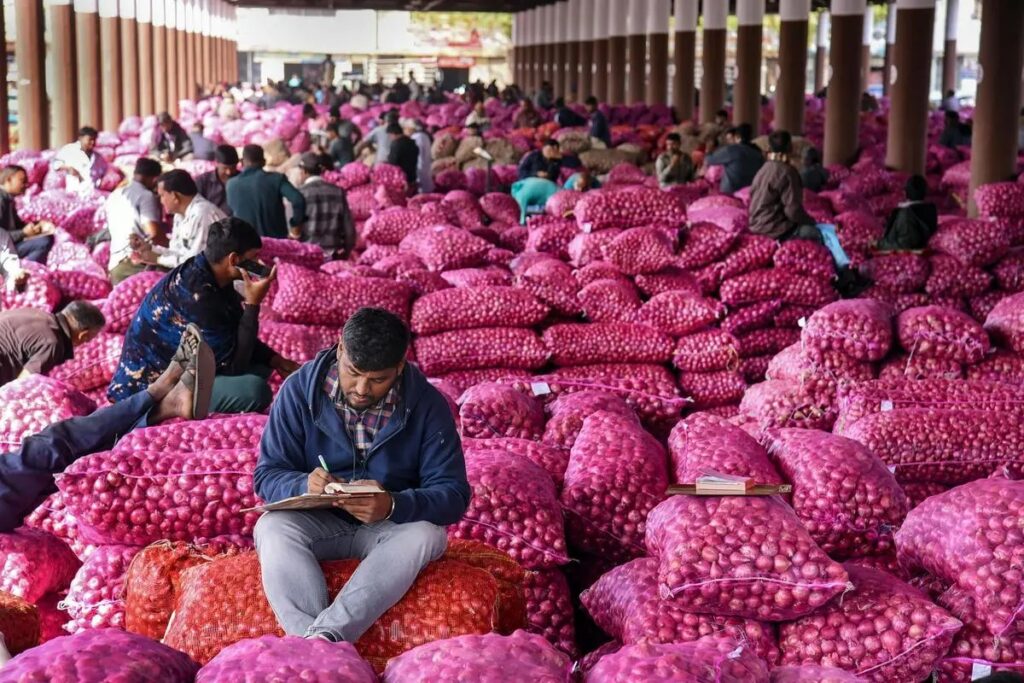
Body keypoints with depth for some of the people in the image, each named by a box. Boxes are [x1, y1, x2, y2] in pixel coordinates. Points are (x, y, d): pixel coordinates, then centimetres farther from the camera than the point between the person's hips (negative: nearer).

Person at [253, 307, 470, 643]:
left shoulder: (427, 404, -11)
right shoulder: (299, 390, -9)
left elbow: (453, 495, -13)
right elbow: (267, 475, -7)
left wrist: (394, 506, -34)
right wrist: (304, 486, -31)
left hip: (395, 524, 0)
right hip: (319, 522, 1)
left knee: (426, 535, -33)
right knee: (271, 527, -30)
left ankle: (326, 635, -42)